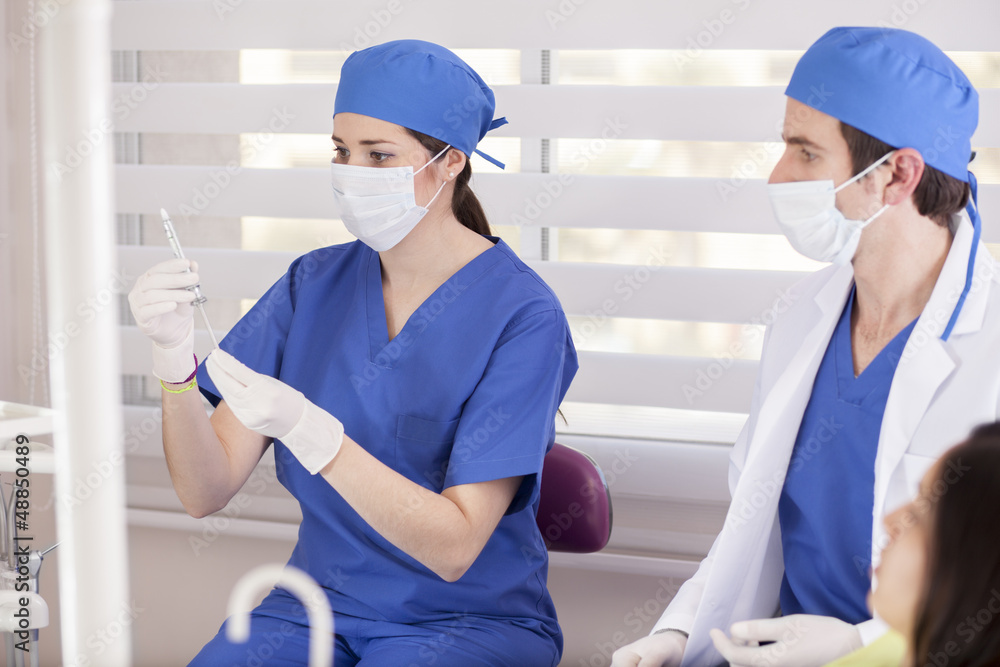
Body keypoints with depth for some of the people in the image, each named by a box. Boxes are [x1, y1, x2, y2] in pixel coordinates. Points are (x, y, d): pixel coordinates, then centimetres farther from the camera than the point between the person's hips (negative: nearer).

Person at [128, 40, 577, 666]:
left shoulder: (521, 315, -14)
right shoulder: (314, 285, 1)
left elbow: (455, 547, -21)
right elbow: (207, 491, -3)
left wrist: (307, 431, -31)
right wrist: (174, 356, -21)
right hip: (320, 604, 4)